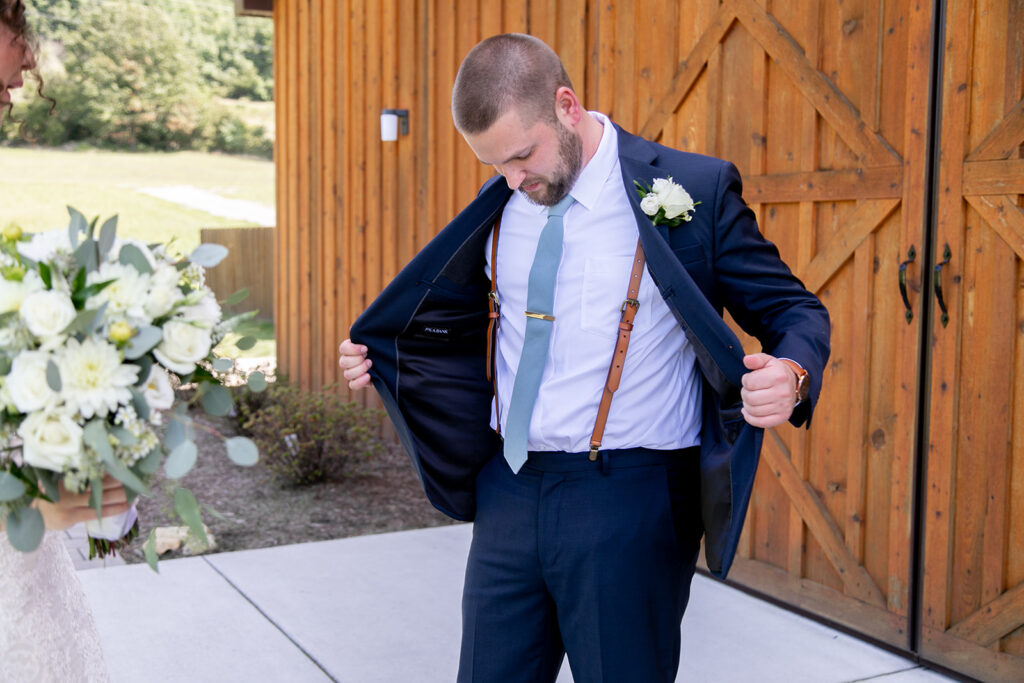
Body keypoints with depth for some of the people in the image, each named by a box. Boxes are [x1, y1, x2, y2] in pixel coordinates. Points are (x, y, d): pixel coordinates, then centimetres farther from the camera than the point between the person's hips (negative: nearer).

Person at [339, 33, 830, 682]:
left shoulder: (693, 190, -9)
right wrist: (378, 356, 12)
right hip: (510, 493, 5)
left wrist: (791, 375, -25)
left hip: (629, 504, -5)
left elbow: (794, 309, -4)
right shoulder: (501, 205, 7)